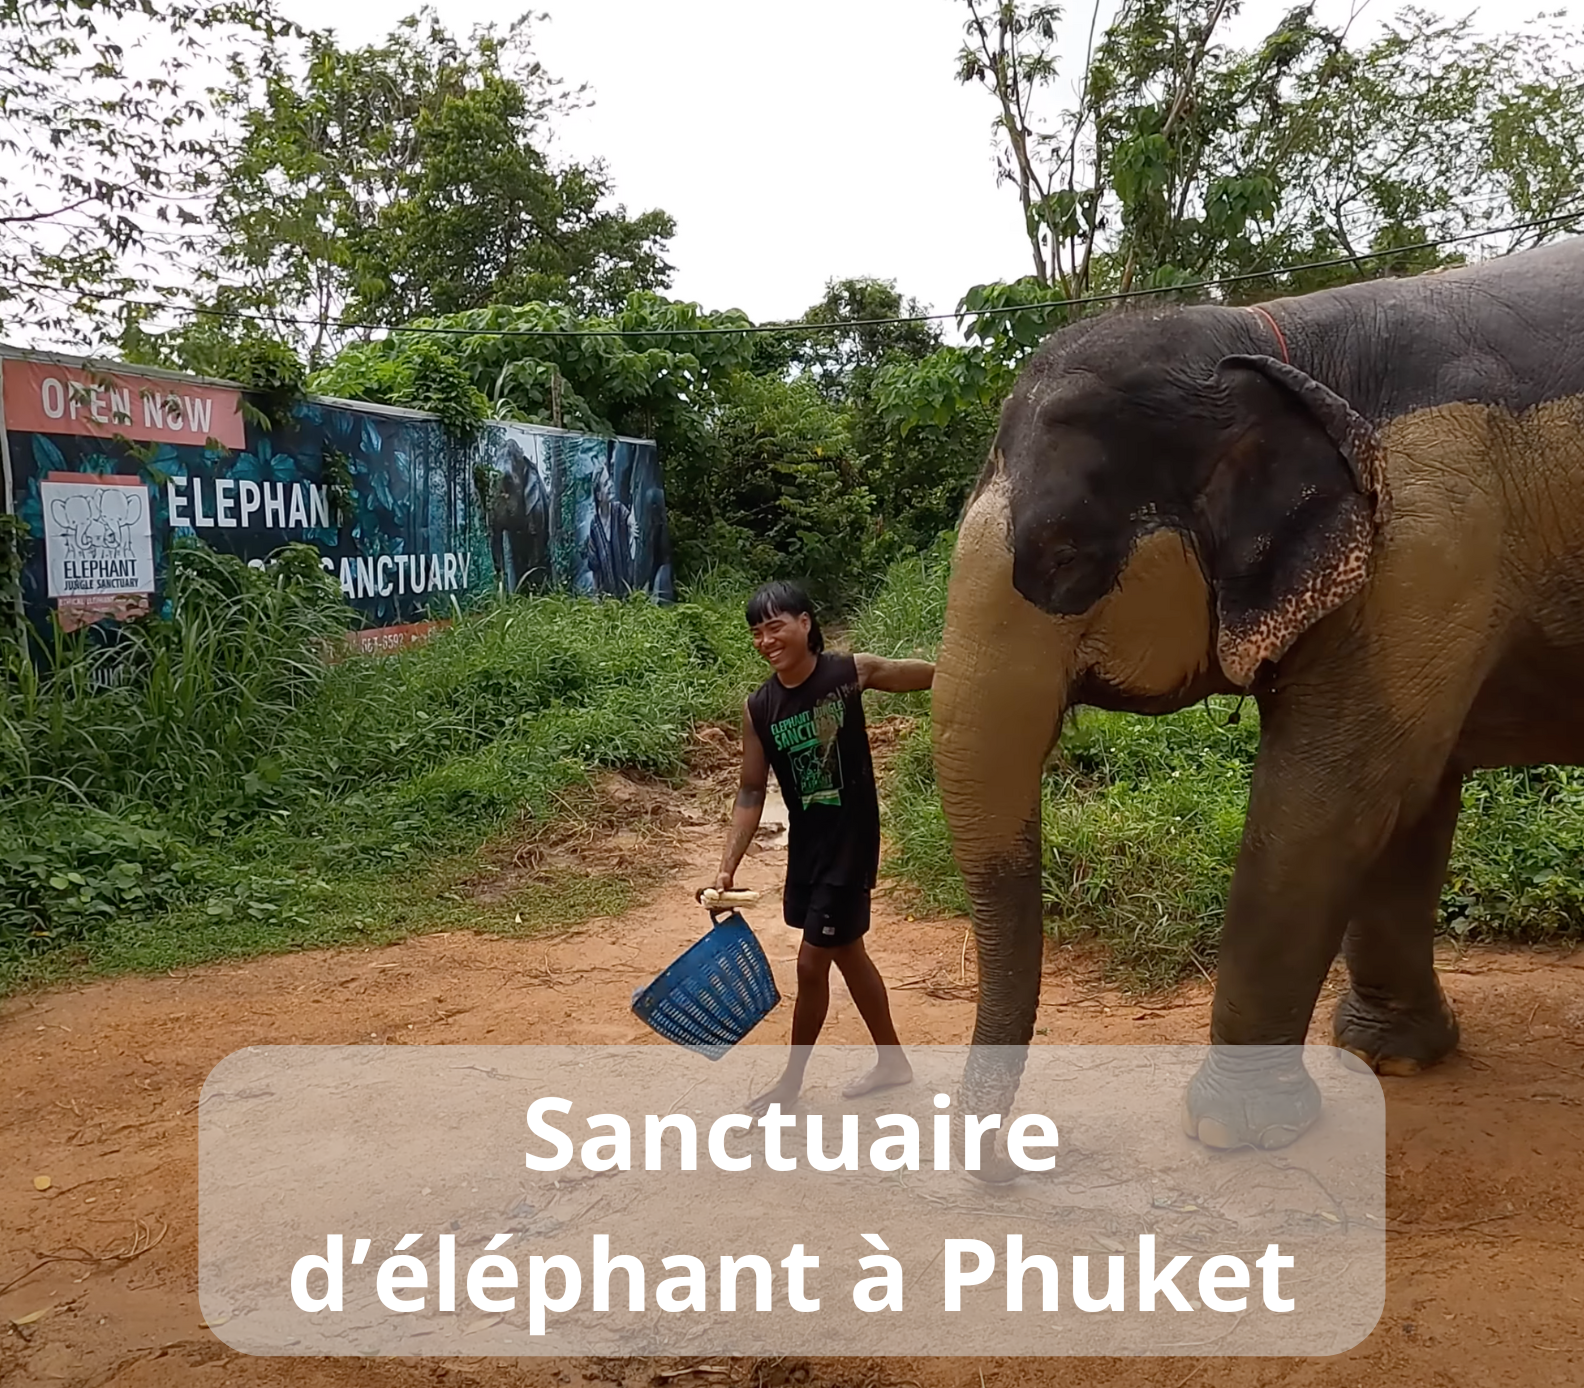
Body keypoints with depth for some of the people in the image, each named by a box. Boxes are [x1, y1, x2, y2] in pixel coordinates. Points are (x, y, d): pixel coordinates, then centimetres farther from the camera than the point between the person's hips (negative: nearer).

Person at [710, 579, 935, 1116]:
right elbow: (751, 792, -1)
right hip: (805, 844, 5)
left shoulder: (851, 672, -15)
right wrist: (728, 866, -7)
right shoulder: (758, 708, -5)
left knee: (811, 962, 0)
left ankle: (791, 1081, 20)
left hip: (851, 840, -5)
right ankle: (892, 1060, 39)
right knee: (847, 952, 19)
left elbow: (938, 675, -3)